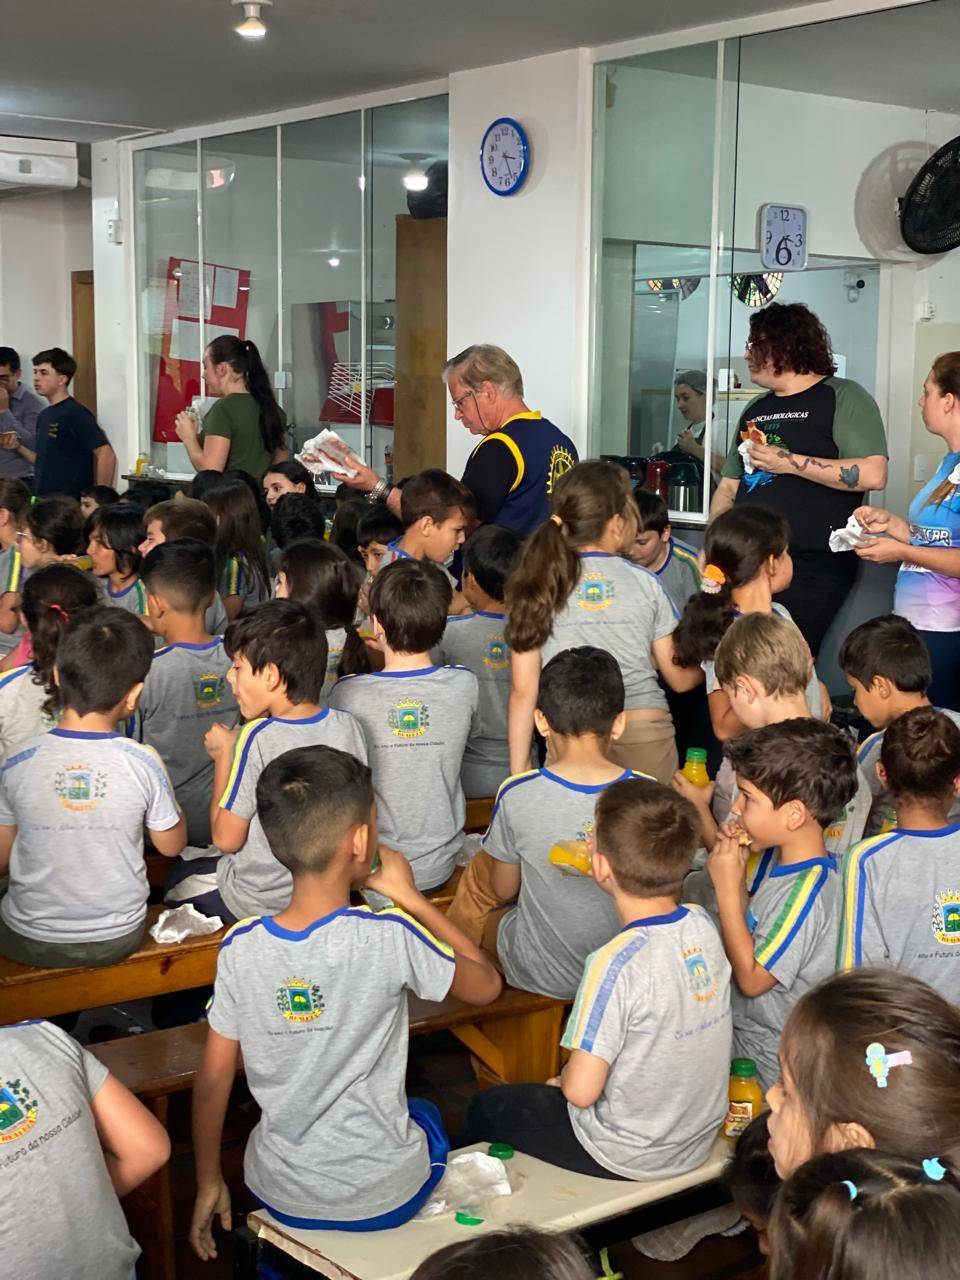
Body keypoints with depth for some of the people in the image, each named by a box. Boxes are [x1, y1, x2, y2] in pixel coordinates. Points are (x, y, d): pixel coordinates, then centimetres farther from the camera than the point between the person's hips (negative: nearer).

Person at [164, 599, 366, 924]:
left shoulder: (258, 738, -25)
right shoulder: (348, 726, -9)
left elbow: (226, 839, -17)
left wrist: (224, 755, -7)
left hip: (259, 901, -5)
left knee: (175, 876, 22)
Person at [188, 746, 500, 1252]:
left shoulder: (239, 948, -14)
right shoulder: (390, 937, -23)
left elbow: (212, 1083, -5)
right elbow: (486, 985, -5)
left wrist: (208, 1185, 10)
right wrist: (408, 895, -2)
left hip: (280, 1196, 2)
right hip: (385, 1199, -2)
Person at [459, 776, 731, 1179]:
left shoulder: (619, 963, -32)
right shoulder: (703, 926, -10)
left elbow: (581, 1090, -26)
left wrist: (565, 1075, -5)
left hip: (629, 1159, -7)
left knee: (486, 1108, 18)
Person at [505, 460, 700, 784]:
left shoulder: (535, 587, 2)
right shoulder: (644, 583, 3)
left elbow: (523, 691, 1)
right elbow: (681, 678, 11)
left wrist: (519, 770, 7)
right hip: (645, 734, 0)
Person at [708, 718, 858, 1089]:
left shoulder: (807, 891, -28)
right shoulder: (784, 858, 1)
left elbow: (751, 979, -22)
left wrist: (728, 887, -21)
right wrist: (738, 866, -3)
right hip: (744, 1029, 9)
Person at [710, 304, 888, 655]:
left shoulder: (843, 397, -1)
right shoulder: (755, 410, 22)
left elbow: (873, 475, -14)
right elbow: (729, 487, 24)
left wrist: (790, 463, -14)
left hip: (812, 571, -7)